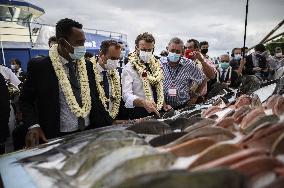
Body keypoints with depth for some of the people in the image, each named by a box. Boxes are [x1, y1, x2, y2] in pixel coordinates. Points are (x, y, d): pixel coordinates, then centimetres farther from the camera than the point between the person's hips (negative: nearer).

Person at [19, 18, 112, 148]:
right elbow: (26, 100, 1)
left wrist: (110, 125, 2)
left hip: (89, 134, 4)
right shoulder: (39, 66, -9)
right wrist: (33, 125, -15)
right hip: (58, 138, -3)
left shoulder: (87, 65, 2)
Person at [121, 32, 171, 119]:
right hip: (139, 113, -5)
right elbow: (126, 95, -20)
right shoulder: (129, 68, -9)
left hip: (157, 111, 5)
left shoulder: (156, 65, 9)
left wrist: (163, 104, 4)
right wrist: (144, 103, -35)